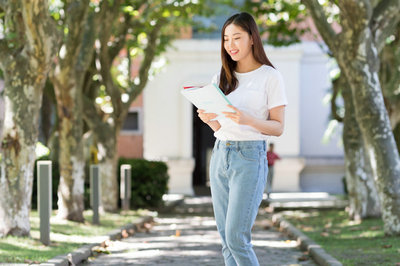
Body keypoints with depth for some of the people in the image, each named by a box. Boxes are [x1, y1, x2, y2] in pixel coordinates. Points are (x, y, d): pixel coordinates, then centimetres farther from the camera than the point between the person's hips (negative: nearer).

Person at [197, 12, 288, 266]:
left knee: (236, 237, -13)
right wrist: (209, 119, -6)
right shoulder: (222, 78, 14)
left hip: (250, 157, -6)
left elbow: (278, 127, -4)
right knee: (226, 239, 4)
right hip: (220, 156, 6)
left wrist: (248, 120, -22)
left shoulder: (270, 76, -3)